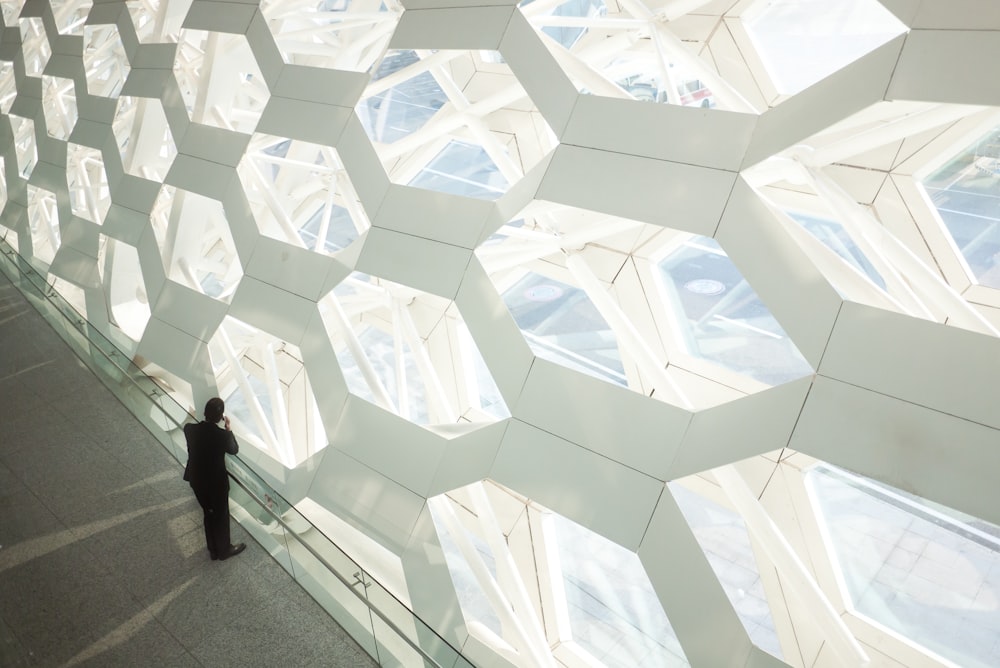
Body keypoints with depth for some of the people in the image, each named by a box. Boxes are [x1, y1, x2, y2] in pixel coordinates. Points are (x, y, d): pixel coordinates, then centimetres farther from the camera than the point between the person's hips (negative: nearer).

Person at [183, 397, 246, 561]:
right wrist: (228, 428, -2)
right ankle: (224, 550, 37)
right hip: (217, 483, -5)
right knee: (221, 516, 18)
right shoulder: (222, 435, -27)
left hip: (196, 480, 5)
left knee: (208, 514, 24)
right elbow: (234, 450, -5)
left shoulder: (189, 429, -15)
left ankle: (213, 550, 40)